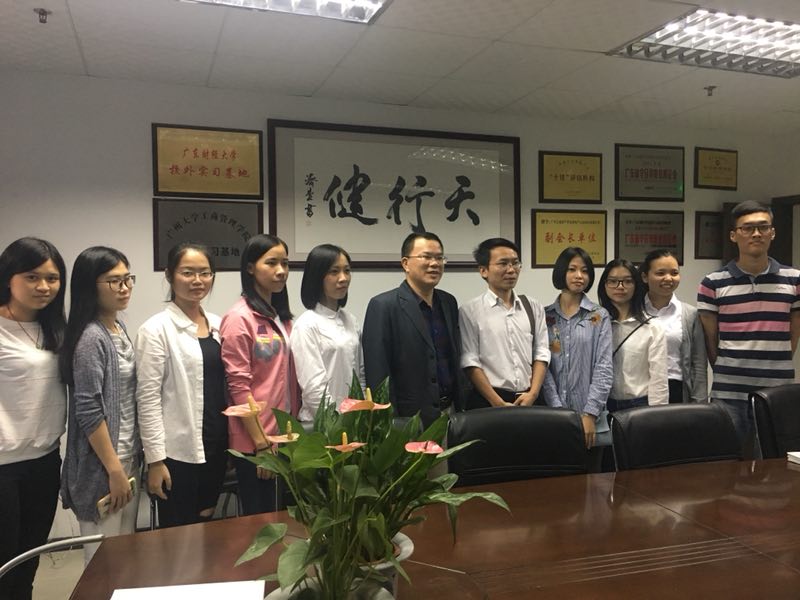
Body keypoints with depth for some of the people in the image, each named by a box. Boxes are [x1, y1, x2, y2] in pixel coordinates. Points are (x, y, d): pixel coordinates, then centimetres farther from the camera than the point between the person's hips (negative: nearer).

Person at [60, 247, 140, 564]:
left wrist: (128, 464, 13)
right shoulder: (91, 337, -17)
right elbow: (88, 412, -21)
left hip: (128, 458, 8)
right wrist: (114, 470, -18)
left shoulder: (120, 330, 8)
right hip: (101, 467, -8)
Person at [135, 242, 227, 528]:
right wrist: (155, 458, -14)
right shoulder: (156, 329, -10)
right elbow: (148, 397, -12)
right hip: (177, 451, -5)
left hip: (216, 447, 6)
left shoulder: (218, 325, 8)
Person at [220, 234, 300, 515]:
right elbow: (238, 386, -15)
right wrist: (261, 443, -15)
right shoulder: (239, 318, -12)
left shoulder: (281, 316, 10)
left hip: (286, 438, 7)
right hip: (253, 442, -7)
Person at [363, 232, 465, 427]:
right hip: (410, 418, -6)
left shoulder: (449, 302, 8)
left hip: (451, 413, 6)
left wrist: (462, 408, 10)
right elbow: (377, 373, -14)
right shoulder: (383, 306, -12)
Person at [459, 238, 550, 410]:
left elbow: (541, 353, 6)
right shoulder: (470, 311, -5)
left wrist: (532, 394, -7)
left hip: (528, 401, 4)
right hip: (487, 402, -3)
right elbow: (470, 363, -9)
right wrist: (499, 404, -14)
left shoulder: (533, 307, 8)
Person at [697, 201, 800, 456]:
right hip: (728, 395, -1)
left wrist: (776, 368, 8)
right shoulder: (713, 283, -2)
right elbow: (709, 339, 4)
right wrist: (725, 373, 6)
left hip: (778, 393, 2)